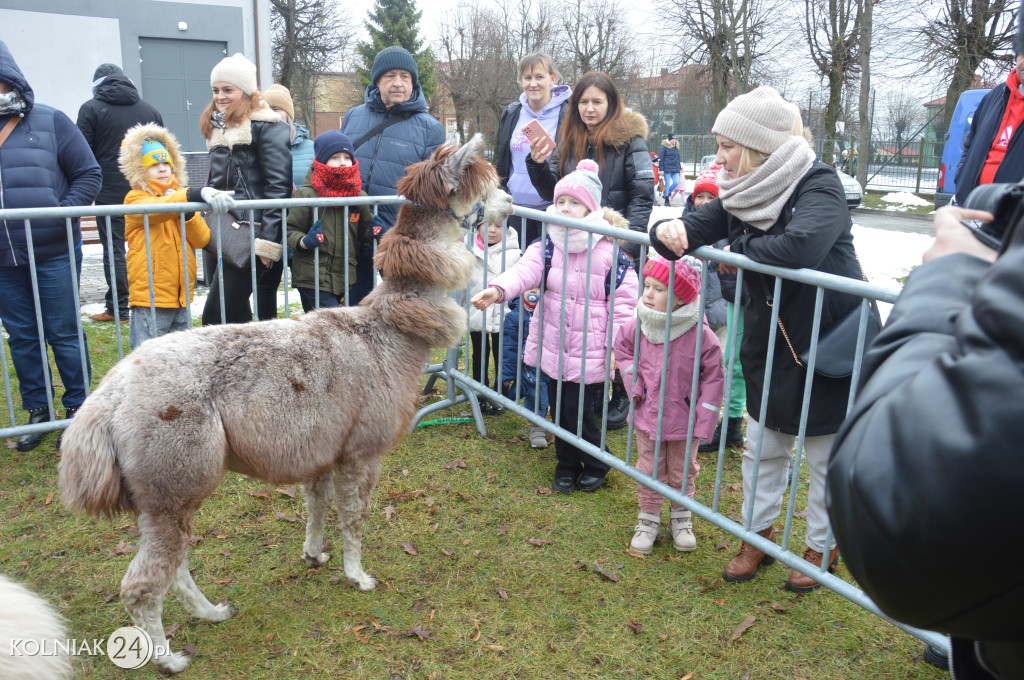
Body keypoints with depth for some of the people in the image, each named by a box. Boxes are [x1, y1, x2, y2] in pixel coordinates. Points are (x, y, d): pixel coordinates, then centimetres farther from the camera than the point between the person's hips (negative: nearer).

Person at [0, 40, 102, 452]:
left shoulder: (50, 122, 1)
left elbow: (89, 175, -1)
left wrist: (65, 211, -14)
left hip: (54, 254, -3)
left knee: (64, 333, 3)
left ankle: (79, 408, 18)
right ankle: (37, 410, 25)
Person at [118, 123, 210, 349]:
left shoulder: (179, 195, 14)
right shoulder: (135, 199, -4)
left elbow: (202, 239, 3)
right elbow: (156, 208, -29)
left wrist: (187, 212, -13)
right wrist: (196, 194, -44)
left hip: (181, 296, 6)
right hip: (150, 297, -6)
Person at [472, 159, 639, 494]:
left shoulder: (609, 253, -8)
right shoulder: (547, 247, 0)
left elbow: (624, 299, -5)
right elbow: (525, 270, -17)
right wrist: (498, 289, -37)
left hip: (590, 353, -4)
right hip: (553, 347, 4)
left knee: (579, 414, -1)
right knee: (560, 410, 15)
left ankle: (596, 464, 27)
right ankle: (566, 464, 36)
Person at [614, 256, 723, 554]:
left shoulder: (701, 334, -21)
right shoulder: (639, 325, -11)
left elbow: (713, 378, -12)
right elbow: (622, 347, 10)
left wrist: (704, 422, -13)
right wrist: (634, 384, -1)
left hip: (685, 420, -2)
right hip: (647, 415, 2)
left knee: (682, 473, 17)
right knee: (649, 473, 14)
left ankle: (681, 519, 39)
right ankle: (648, 521, 32)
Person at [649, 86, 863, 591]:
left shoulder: (819, 186, -20)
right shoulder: (743, 192, 1)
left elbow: (801, 246, -38)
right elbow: (699, 228, 3)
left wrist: (737, 250, -21)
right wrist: (670, 231, -21)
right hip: (769, 340, 6)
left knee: (826, 455, 10)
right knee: (762, 448, 15)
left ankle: (822, 548, 31)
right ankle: (758, 535, 34)